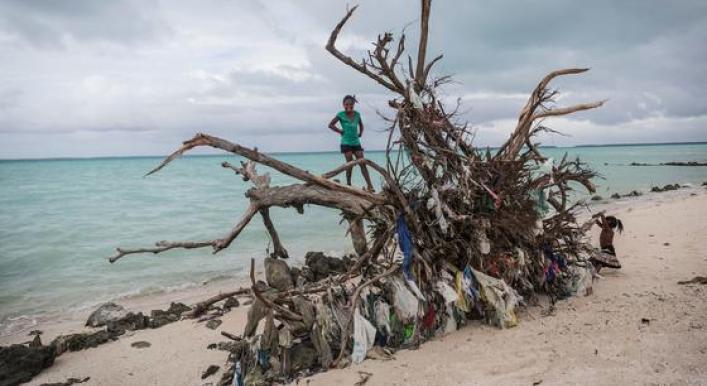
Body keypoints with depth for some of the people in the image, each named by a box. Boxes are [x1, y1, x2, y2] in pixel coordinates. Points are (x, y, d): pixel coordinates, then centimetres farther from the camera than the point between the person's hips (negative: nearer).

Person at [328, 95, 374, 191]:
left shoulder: (357, 114, 7)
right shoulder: (341, 114, -4)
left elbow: (361, 124, 26)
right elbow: (331, 125, 1)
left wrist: (360, 133, 12)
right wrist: (340, 131, -4)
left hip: (356, 142, 4)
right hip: (346, 143, -4)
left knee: (363, 163, -1)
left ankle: (370, 185, -3)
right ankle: (348, 184, 7)